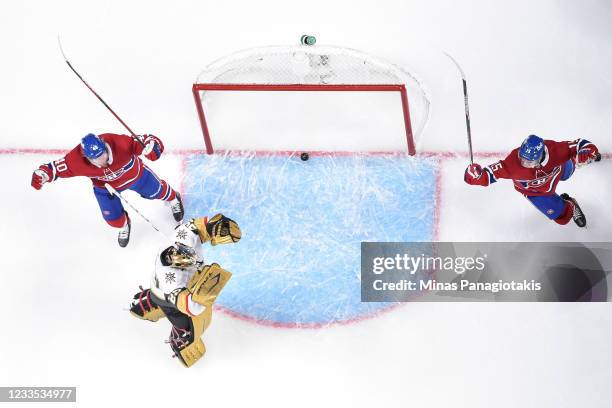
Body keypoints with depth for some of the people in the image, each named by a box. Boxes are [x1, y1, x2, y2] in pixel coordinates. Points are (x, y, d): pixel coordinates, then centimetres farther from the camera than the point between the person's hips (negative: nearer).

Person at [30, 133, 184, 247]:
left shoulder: (119, 143, -45)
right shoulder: (77, 160, -40)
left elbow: (146, 141, -40)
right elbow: (57, 167, -25)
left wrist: (152, 147, -63)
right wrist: (41, 175, -44)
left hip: (134, 173, -1)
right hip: (105, 186, 1)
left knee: (155, 191, 22)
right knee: (113, 218, 6)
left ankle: (173, 199, 62)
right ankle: (124, 226, 48)